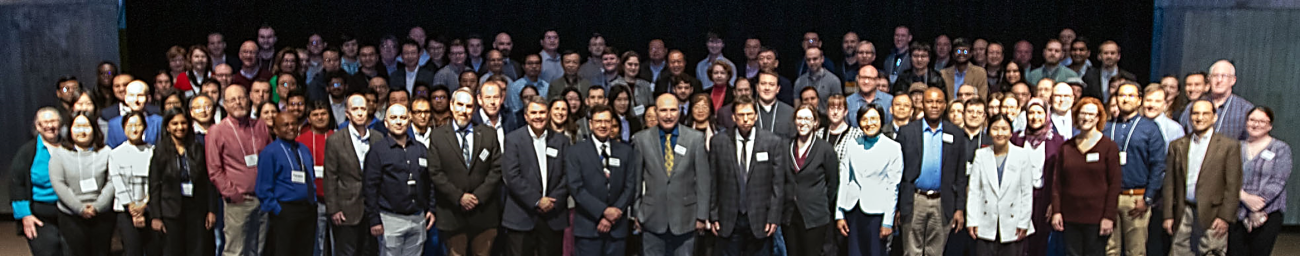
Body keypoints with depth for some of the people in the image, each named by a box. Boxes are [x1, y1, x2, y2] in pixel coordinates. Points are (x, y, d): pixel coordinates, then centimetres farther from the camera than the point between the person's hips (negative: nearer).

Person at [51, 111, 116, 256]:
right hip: (71, 217, -1)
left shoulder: (105, 152, 5)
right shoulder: (59, 154, 4)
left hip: (102, 215, 1)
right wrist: (80, 208, -12)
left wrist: (97, 206, -12)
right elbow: (58, 184, -4)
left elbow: (111, 183, -1)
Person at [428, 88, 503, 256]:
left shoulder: (488, 134, 6)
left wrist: (479, 195, -9)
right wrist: (459, 197, -11)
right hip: (452, 215, -1)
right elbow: (435, 172, -3)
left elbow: (496, 168, 1)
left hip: (484, 213, 1)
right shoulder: (438, 136, 2)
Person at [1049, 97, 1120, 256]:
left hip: (1096, 218, -3)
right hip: (1070, 217, 3)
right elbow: (1057, 182, 10)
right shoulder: (1066, 147, 10)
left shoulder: (1109, 147, 1)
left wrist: (1109, 216, -9)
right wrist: (1056, 211, 2)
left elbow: (1114, 184, -2)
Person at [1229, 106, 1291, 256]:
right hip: (1237, 213, 2)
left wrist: (1258, 203, -12)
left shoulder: (1281, 149, 6)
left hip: (1267, 215, -2)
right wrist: (1245, 197, -14)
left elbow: (1278, 182, -5)